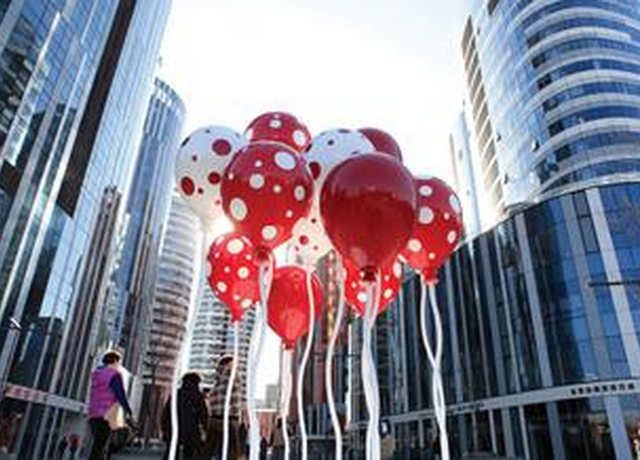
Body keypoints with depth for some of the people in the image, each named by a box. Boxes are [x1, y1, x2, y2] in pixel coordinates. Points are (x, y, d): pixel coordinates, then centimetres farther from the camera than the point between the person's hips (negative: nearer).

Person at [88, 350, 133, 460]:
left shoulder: (96, 373, 13)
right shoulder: (115, 374, -9)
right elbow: (121, 395, -14)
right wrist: (128, 413, -12)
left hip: (94, 416, 8)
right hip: (106, 417, -8)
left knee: (102, 448, 14)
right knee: (99, 448, -6)